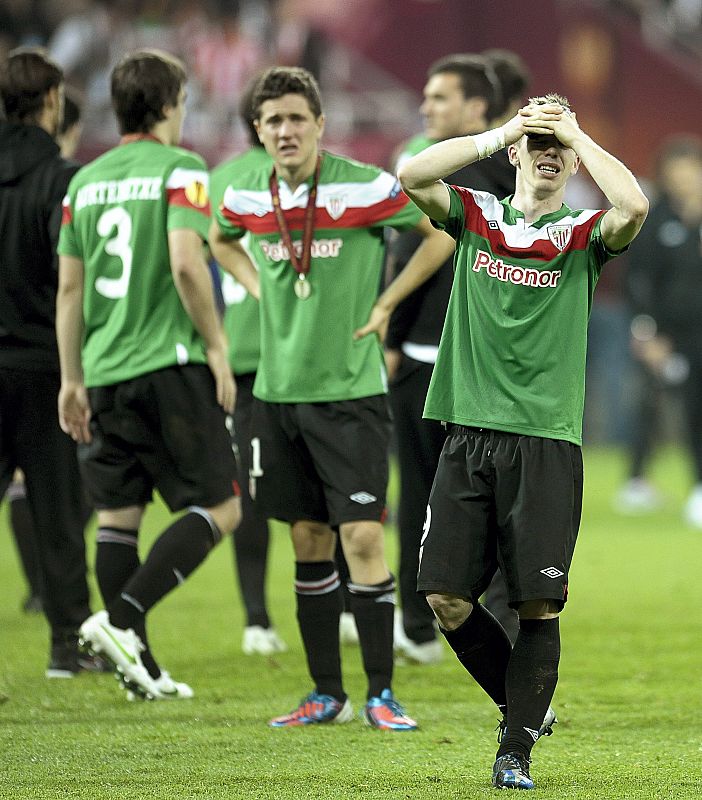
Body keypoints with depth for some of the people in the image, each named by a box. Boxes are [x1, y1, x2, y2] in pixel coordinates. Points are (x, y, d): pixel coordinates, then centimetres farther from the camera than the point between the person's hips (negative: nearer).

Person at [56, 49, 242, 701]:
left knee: (117, 517, 11)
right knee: (217, 508, -2)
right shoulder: (179, 169, -5)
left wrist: (72, 379, 20)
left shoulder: (85, 181, 12)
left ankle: (138, 665, 11)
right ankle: (121, 617, -17)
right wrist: (216, 344, -8)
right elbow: (186, 263, -18)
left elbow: (69, 287, 14)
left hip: (105, 374, 6)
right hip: (170, 364, -6)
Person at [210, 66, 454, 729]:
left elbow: (442, 233, 0)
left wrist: (384, 305, -4)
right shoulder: (246, 196, 2)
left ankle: (380, 695, -2)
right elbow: (221, 241, 26)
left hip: (350, 389, -4)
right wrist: (260, 289, 10)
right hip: (278, 390, 4)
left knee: (361, 536, -10)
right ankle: (325, 694, 15)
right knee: (308, 540, 8)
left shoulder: (365, 188, -12)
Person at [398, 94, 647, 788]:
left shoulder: (583, 235, 5)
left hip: (547, 441, -2)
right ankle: (524, 707, 20)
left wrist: (577, 134, -7)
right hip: (469, 436, 2)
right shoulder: (475, 217, 11)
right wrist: (501, 133, -9)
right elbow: (410, 175, -7)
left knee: (538, 603, -4)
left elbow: (633, 207, -18)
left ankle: (517, 746, 6)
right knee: (446, 597, -2)